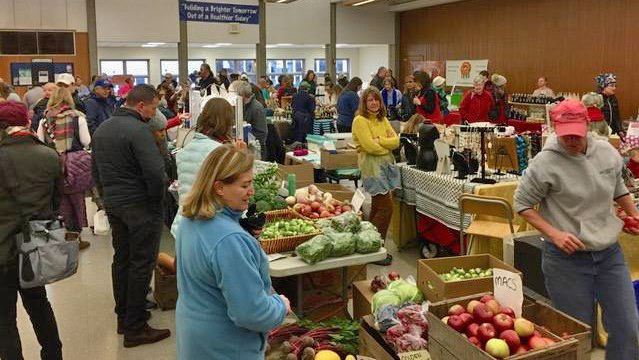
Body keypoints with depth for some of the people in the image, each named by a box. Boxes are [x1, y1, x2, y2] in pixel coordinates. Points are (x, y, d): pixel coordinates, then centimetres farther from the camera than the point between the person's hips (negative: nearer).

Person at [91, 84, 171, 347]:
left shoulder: (101, 129, 11)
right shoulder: (138, 130, -18)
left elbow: (96, 170, 17)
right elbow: (155, 172, -25)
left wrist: (107, 197, 21)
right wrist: (157, 198, -9)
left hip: (112, 205, 9)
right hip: (140, 207, -9)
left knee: (121, 259, 18)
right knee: (141, 264, -1)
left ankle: (123, 316, 30)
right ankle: (135, 328, 6)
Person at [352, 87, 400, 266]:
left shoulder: (383, 119, 15)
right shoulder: (360, 120, -8)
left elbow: (396, 141, 4)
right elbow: (370, 146, -17)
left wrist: (379, 140, -11)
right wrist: (388, 144, -3)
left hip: (387, 164, 8)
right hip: (372, 165, -8)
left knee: (378, 206, 11)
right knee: (387, 206, -11)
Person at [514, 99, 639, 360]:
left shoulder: (607, 152, 1)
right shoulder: (545, 163, -16)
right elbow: (522, 204, -8)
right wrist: (555, 234, -17)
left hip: (610, 253, 5)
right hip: (567, 258, -5)